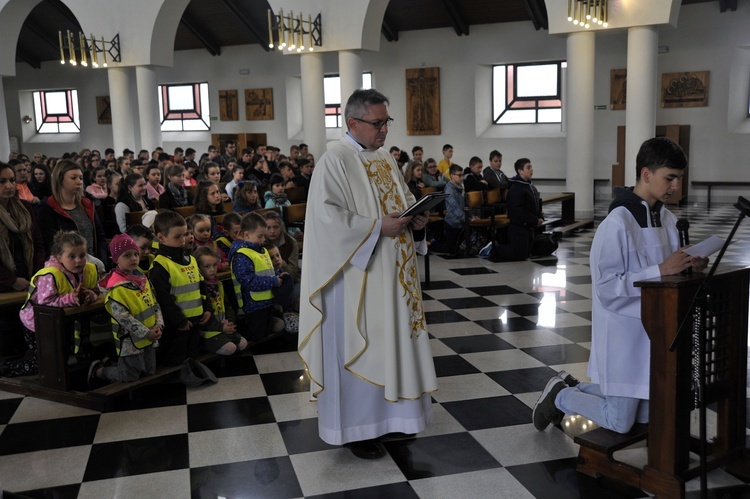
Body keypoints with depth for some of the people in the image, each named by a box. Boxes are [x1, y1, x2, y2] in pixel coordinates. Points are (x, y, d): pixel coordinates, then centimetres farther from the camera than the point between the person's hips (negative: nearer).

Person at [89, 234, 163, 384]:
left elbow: (155, 304, 10)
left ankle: (110, 365, 34)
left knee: (149, 372, 17)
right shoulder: (116, 288, -20)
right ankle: (98, 370, 24)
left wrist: (158, 325, -4)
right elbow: (123, 317, -23)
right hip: (130, 340, -8)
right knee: (129, 376, 1)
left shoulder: (142, 279, 5)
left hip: (149, 337, 8)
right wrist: (146, 333, -21)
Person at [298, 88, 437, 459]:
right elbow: (328, 216, -21)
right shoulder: (335, 160, -12)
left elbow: (403, 202, 21)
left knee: (391, 340, 14)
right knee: (357, 348, 1)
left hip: (391, 273, 8)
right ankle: (354, 427, 14)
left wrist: (416, 219, -1)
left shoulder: (384, 159, 13)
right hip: (357, 273, -8)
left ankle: (389, 414, 28)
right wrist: (379, 227, -23)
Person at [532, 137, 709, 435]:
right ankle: (560, 396, 26)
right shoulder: (617, 223, -21)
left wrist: (688, 266, -8)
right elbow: (606, 288, -23)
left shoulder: (668, 219, 2)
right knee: (620, 422, 3)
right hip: (623, 333, -8)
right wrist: (660, 270, -27)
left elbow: (669, 273, 13)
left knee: (646, 417, 17)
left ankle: (574, 390, 34)